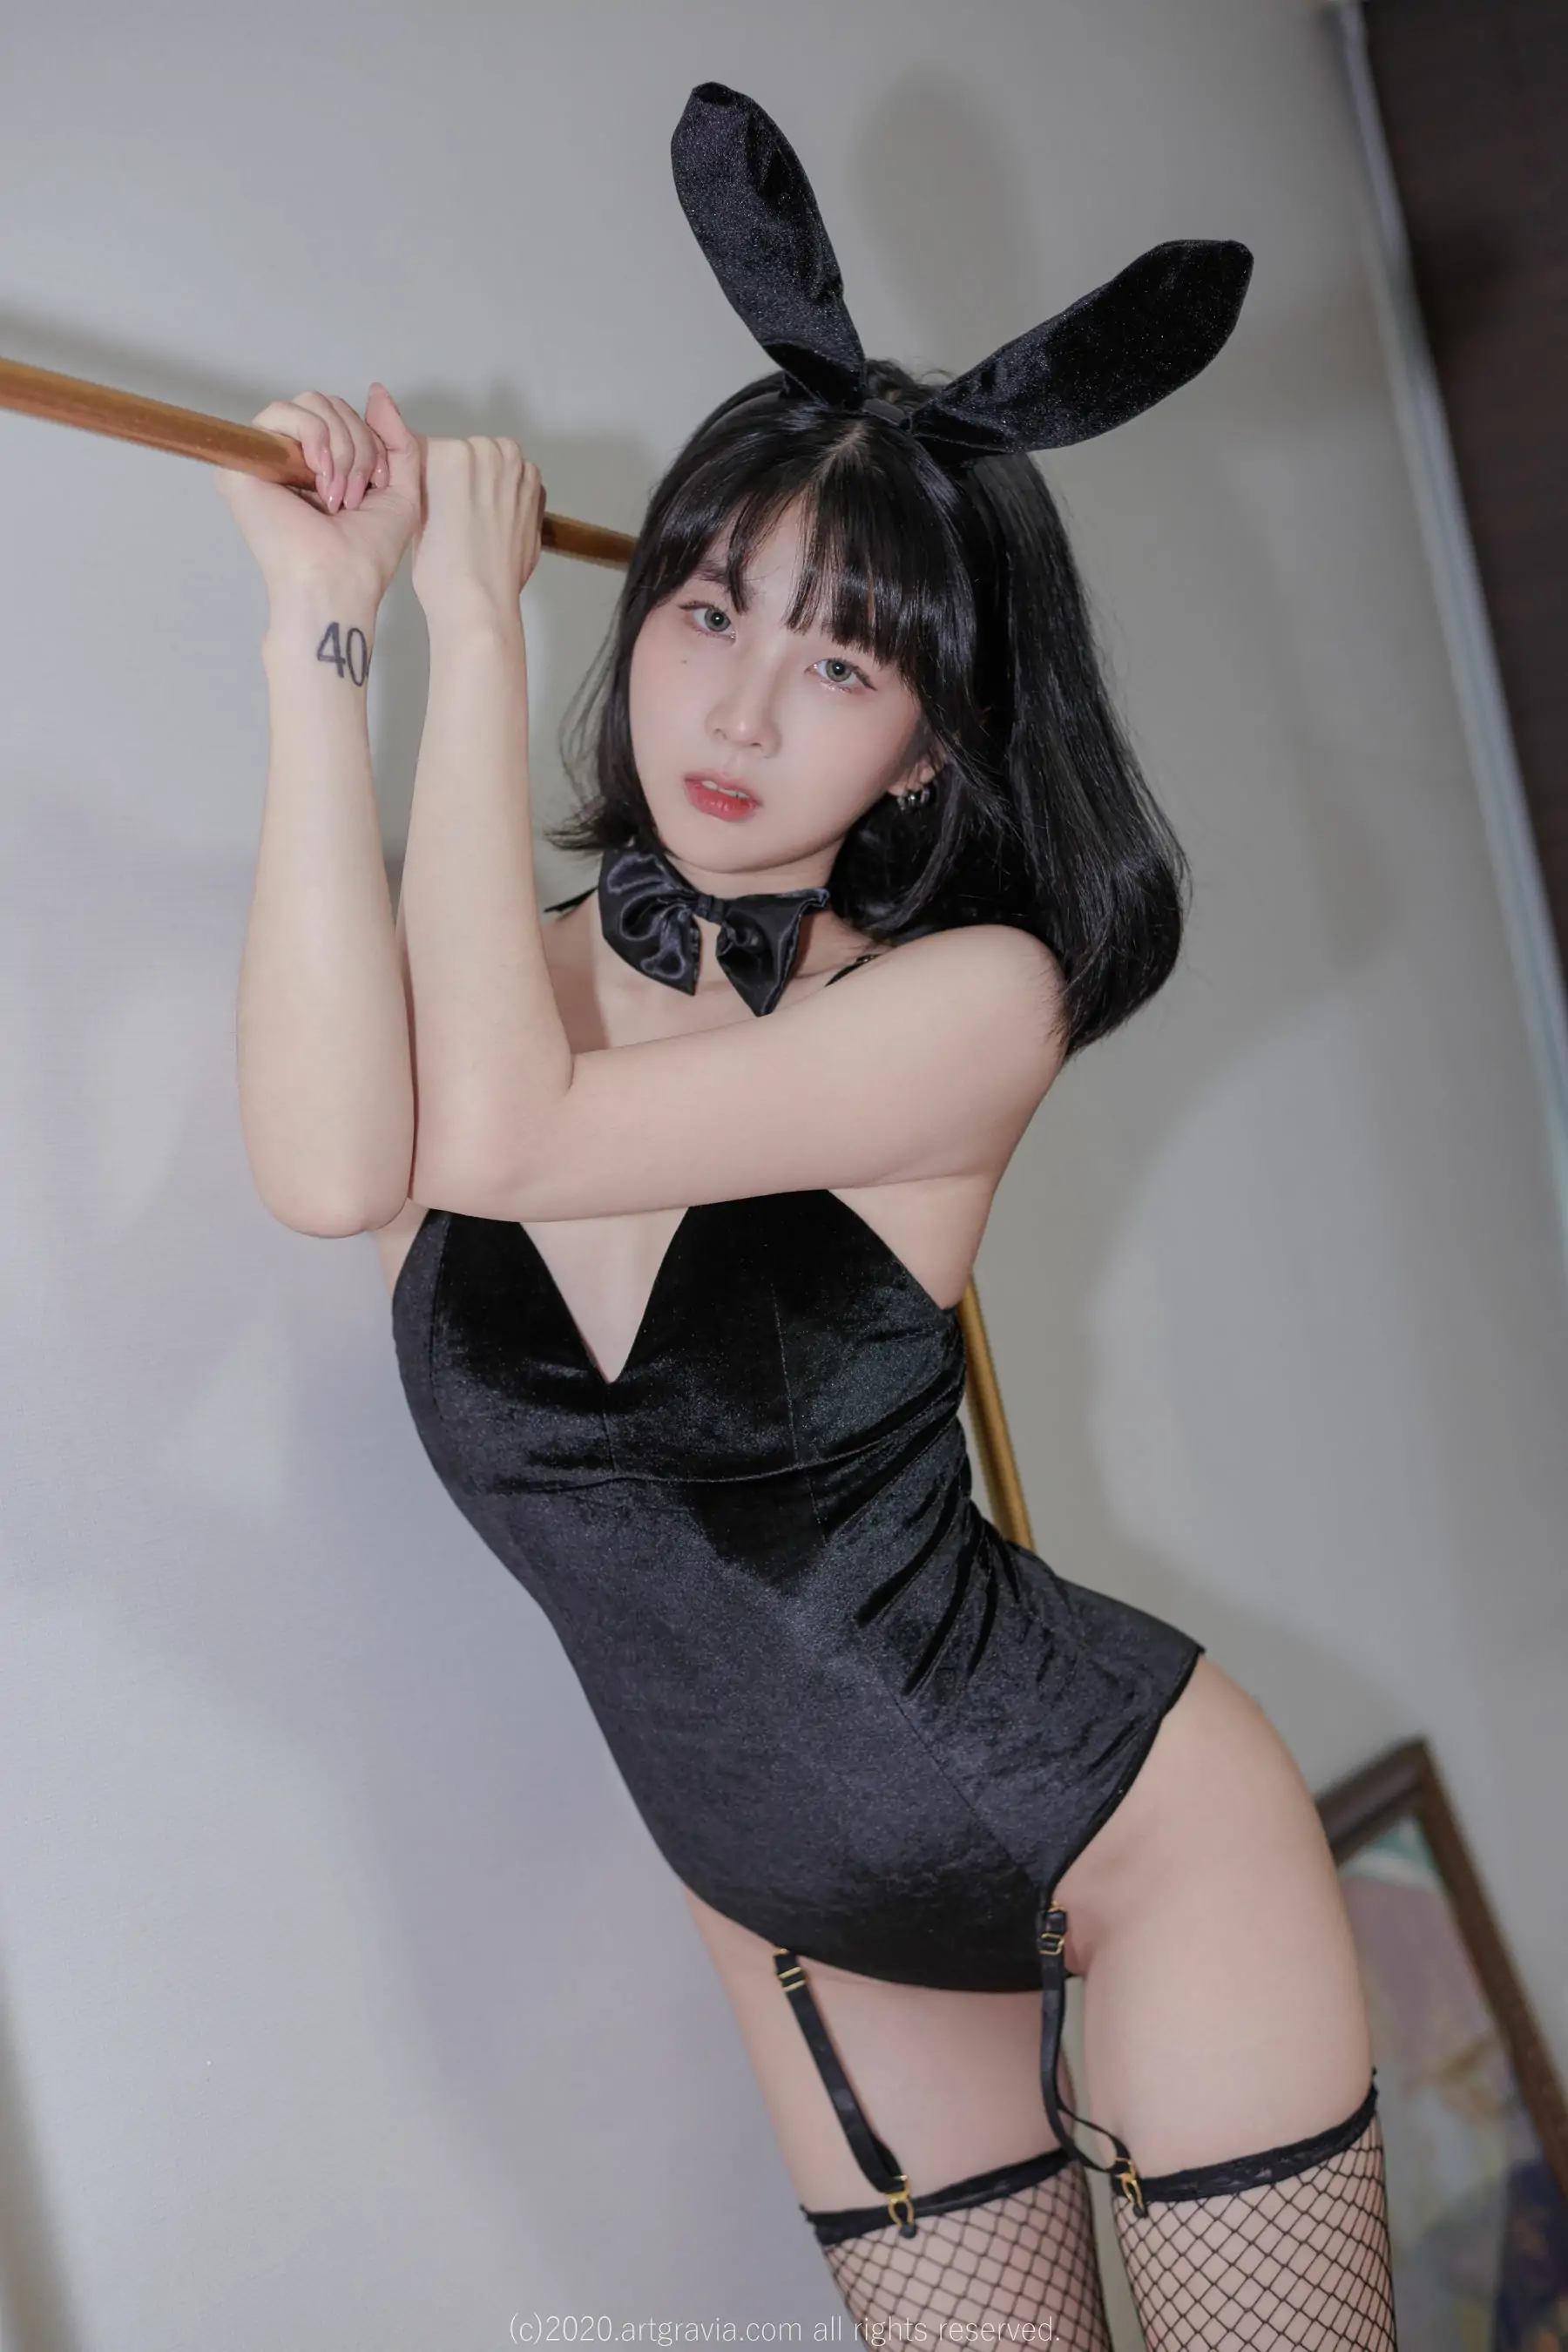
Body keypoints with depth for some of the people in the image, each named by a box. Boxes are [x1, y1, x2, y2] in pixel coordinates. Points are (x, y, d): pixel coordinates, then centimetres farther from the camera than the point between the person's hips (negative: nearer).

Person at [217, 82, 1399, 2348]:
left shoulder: (969, 1000, -20)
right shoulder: (493, 973, -8)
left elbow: (500, 1136, -33)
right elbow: (333, 1169, -32)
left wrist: (475, 622, -25)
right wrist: (322, 636, -27)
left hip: (1137, 1832, -3)